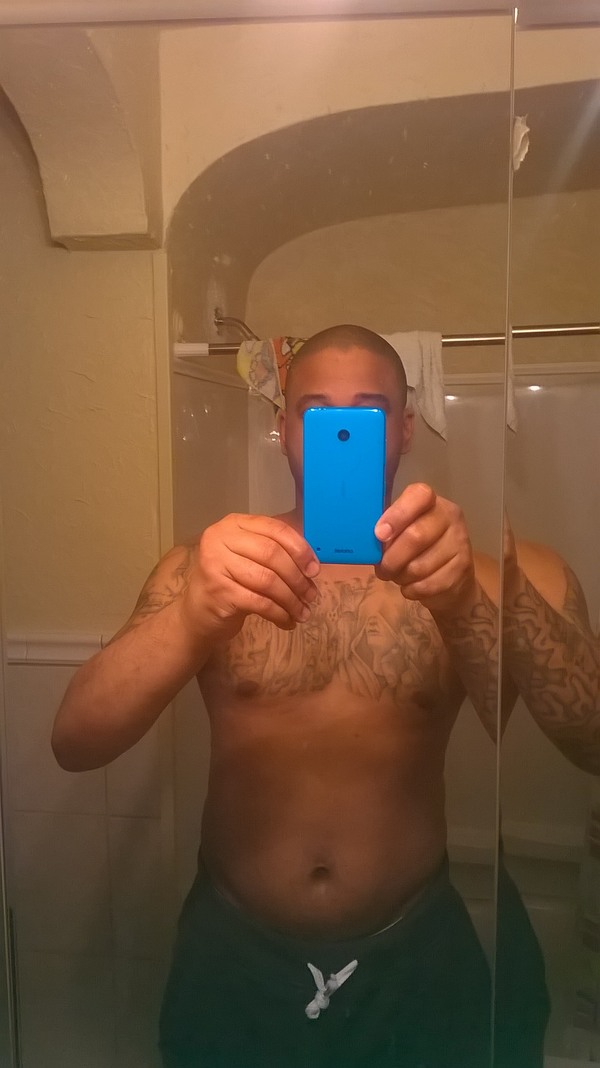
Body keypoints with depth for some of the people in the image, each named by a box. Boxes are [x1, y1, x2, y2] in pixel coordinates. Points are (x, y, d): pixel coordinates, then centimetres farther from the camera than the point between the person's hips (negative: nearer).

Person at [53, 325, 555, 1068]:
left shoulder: (460, 578, -7)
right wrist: (193, 621, -35)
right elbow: (74, 744, -16)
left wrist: (460, 607, -37)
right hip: (234, 952, 1)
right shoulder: (203, 569, -7)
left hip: (413, 955, 0)